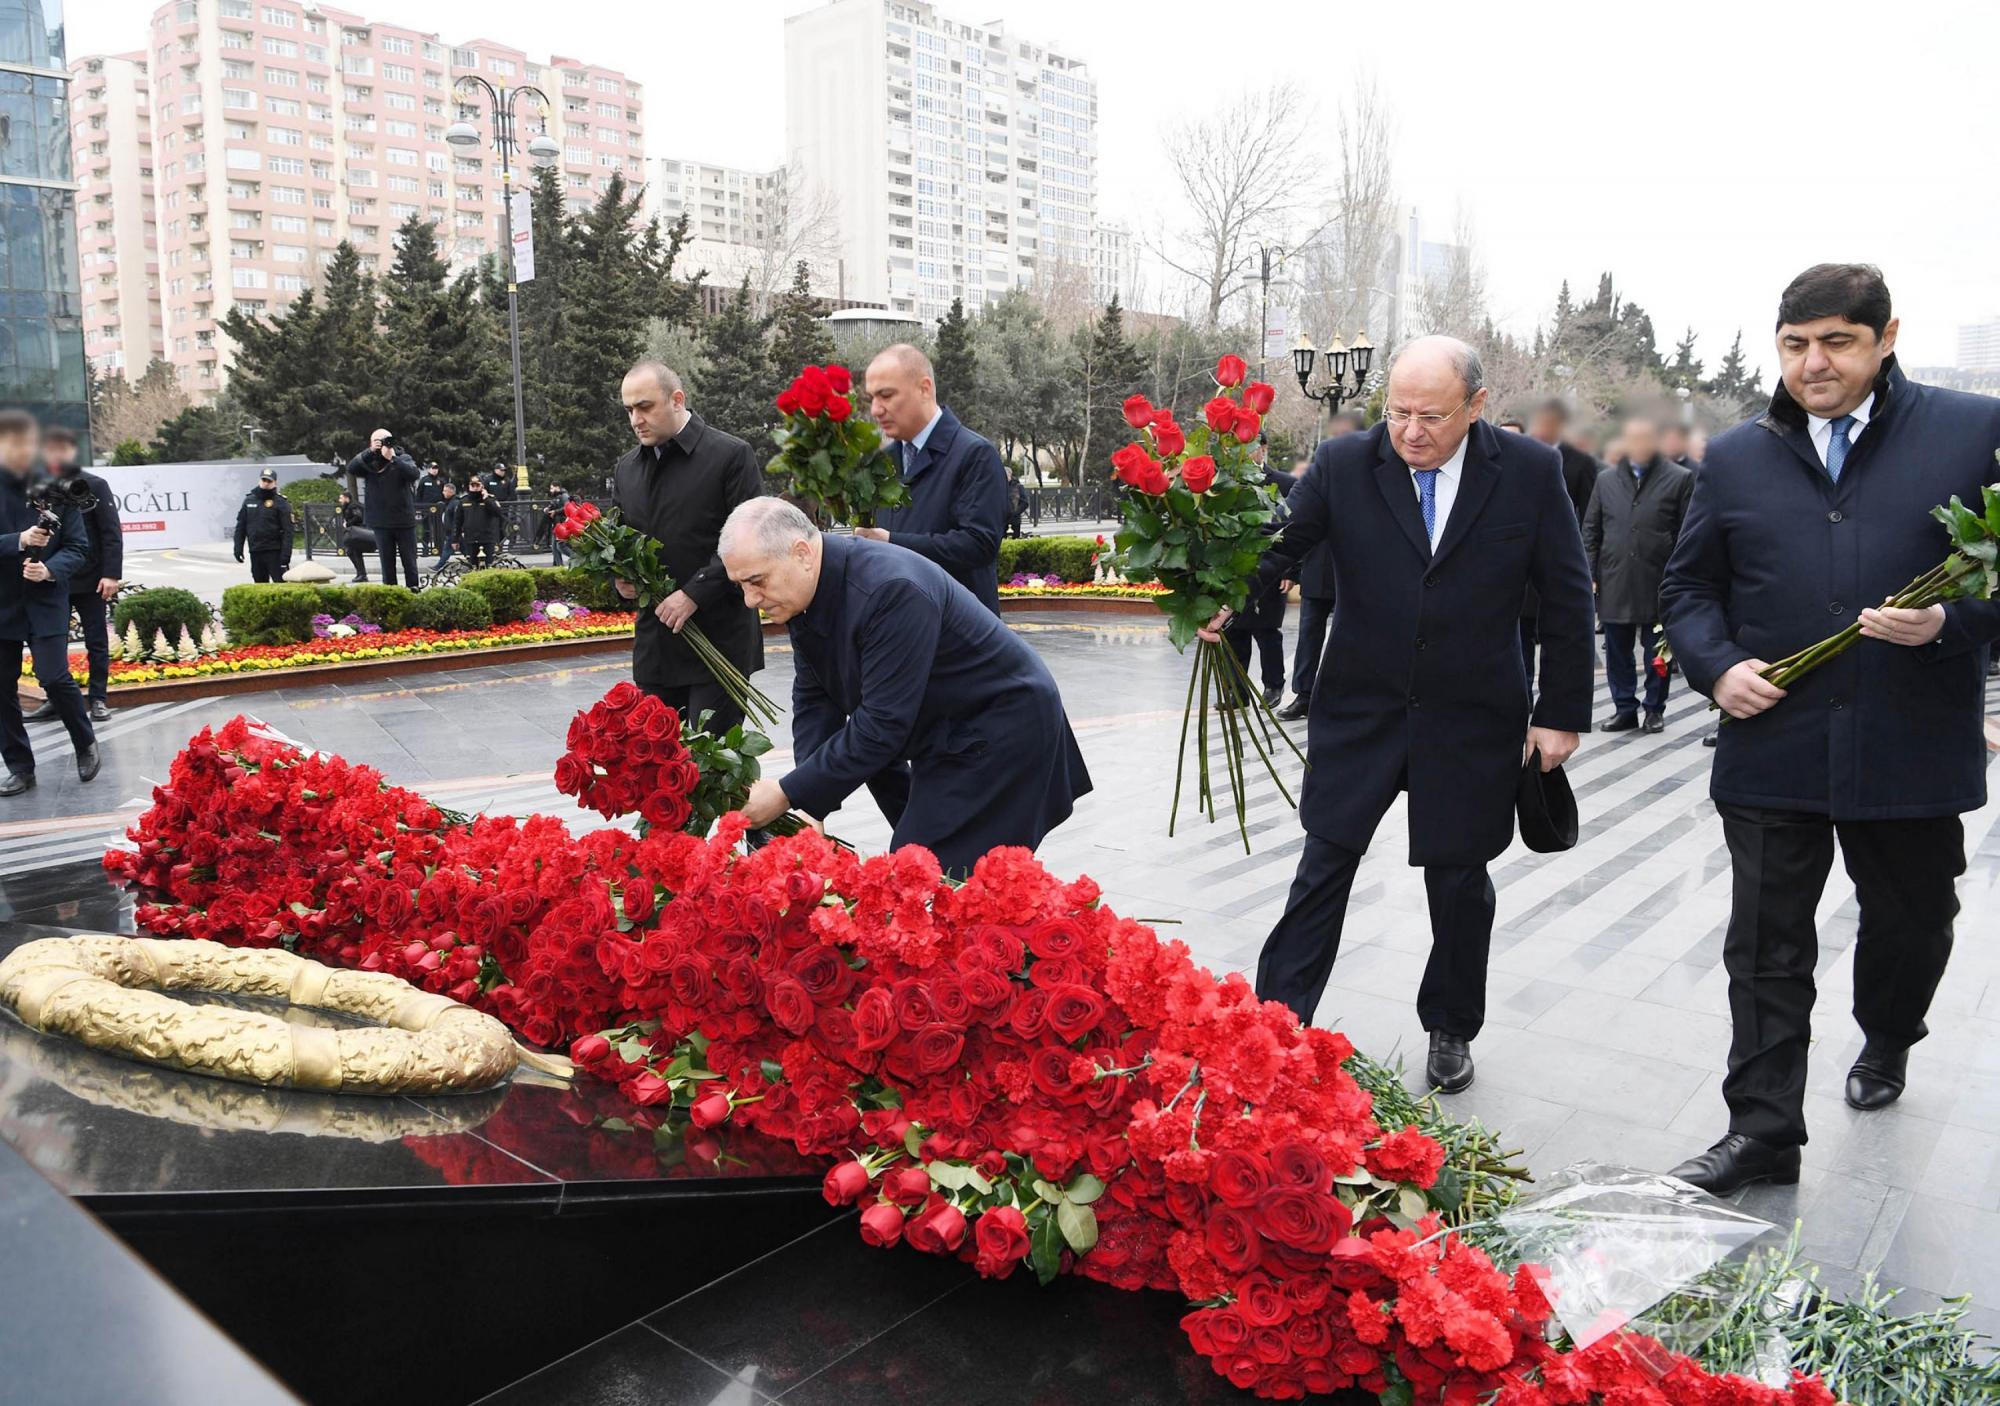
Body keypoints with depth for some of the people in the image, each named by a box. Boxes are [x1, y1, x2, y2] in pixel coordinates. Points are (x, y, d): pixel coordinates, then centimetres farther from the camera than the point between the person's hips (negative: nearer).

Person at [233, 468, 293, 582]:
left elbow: (287, 531, -9)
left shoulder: (280, 503, -4)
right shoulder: (249, 500, 11)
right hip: (255, 552, 5)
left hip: (274, 552, -5)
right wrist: (238, 547, 8)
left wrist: (286, 554, -16)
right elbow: (241, 526, 15)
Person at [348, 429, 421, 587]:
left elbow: (413, 473, -19)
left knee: (409, 561, 4)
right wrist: (370, 452, -22)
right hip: (382, 522, 1)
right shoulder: (368, 463, 5)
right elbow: (351, 468, -12)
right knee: (387, 562, 5)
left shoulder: (403, 459, 0)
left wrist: (392, 458, -26)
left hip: (404, 520, -1)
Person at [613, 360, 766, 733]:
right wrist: (620, 577, 2)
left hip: (718, 639, -6)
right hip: (654, 642, 6)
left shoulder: (731, 456, -6)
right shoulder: (626, 467, 14)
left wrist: (695, 593, -18)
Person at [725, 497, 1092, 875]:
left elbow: (881, 725, -31)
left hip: (1003, 731, -9)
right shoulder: (804, 592, -5)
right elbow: (813, 700, -1)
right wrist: (808, 805, -13)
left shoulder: (893, 590, -32)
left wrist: (790, 795, -25)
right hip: (946, 735, 9)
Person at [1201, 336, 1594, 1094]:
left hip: (1472, 720, 0)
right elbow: (1282, 541, -13)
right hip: (1361, 711, 0)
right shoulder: (1344, 464, -7)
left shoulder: (1530, 471, -7)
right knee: (1324, 865, 5)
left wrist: (1561, 713, -3)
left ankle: (1451, 1029, 33)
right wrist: (1226, 596, -35)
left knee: (1459, 879, 13)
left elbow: (1566, 598, -2)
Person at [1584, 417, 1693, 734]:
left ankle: (1655, 710, 19)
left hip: (1658, 584, -3)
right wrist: (1589, 574, 4)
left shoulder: (1679, 479, 0)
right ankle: (1624, 709, 18)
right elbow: (1591, 530, 12)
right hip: (1614, 583, 3)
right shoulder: (1606, 479, 10)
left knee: (1657, 653, 6)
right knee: (1617, 651, 8)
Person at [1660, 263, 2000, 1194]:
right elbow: (1689, 586, 11)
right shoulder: (1735, 458, 6)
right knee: (1766, 951, 4)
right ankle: (1761, 1135, 14)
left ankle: (1886, 1044, 51)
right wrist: (1716, 666, -6)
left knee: (1911, 924, 21)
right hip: (1772, 749, 1)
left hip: (1914, 754, 0)